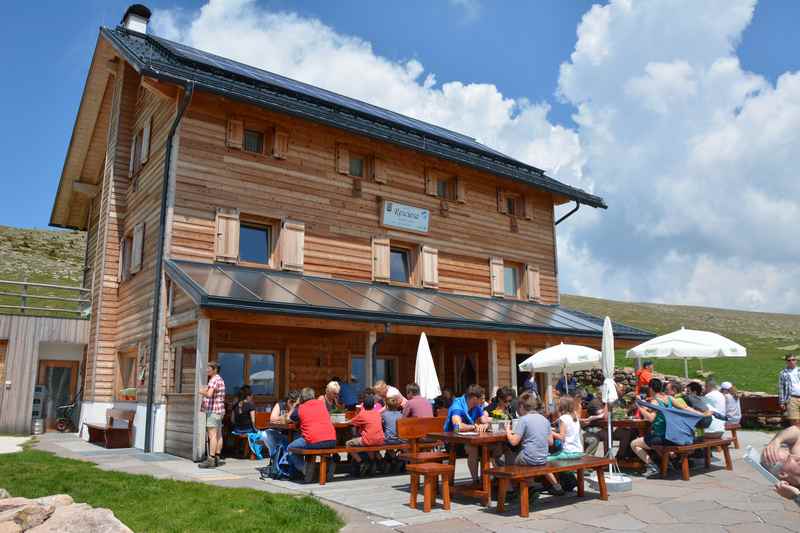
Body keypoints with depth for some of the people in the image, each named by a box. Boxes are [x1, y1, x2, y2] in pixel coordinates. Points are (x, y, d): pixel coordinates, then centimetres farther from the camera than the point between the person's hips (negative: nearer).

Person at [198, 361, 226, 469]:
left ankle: (210, 460, -12)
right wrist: (205, 391, 13)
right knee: (218, 435, 9)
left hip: (213, 411, -10)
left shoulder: (214, 380, -14)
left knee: (212, 435, -11)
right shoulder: (220, 379, 18)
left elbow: (209, 394, -28)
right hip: (219, 411, 10)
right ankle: (217, 458, 12)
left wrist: (202, 392, -10)